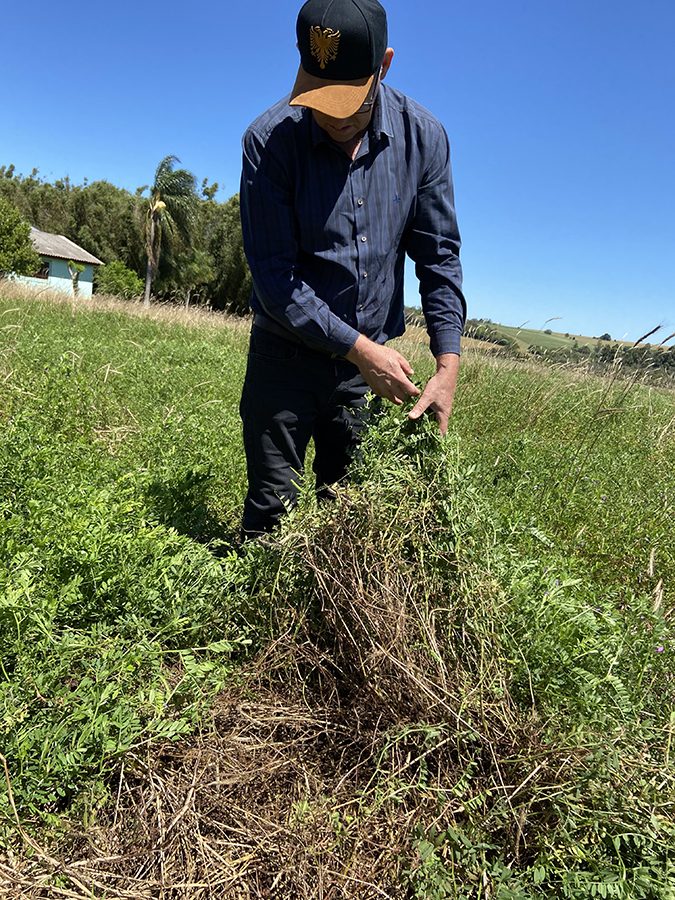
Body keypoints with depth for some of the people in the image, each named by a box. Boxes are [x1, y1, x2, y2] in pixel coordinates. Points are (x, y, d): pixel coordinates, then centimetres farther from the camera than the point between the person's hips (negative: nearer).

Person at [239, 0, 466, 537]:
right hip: (288, 353, -2)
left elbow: (439, 256, -1)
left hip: (372, 359, 3)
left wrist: (448, 363, -10)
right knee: (272, 510, 4)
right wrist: (359, 348, -20)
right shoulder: (270, 140, -13)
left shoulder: (422, 137, -4)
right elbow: (273, 274, -16)